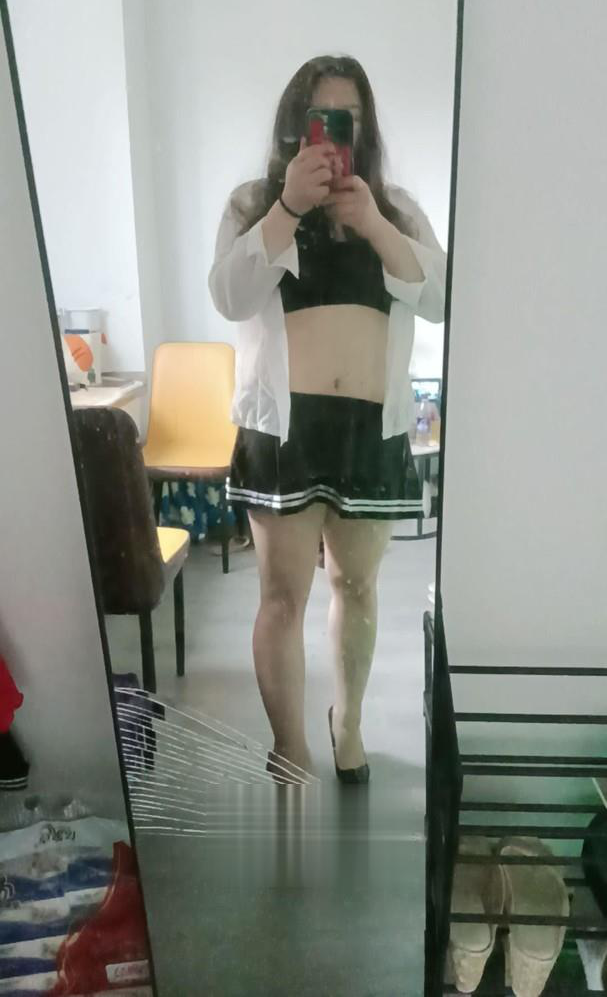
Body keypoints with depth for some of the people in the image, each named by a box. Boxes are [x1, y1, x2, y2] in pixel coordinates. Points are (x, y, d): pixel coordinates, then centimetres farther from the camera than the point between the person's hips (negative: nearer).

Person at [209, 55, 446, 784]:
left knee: (357, 585, 14)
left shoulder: (396, 206, 13)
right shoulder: (254, 201, 8)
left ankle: (348, 719, 37)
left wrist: (372, 223, -13)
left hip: (374, 425, 2)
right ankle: (290, 752, 18)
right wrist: (290, 205, -17)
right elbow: (231, 298, -9)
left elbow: (440, 299, -2)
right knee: (283, 596, 1)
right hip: (283, 423, -2)